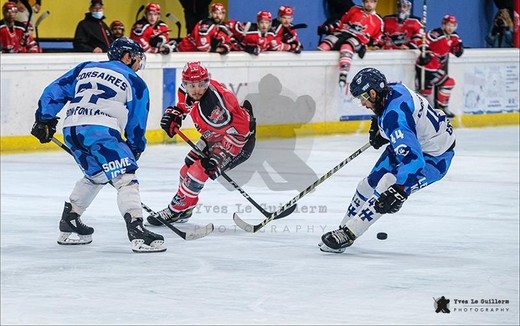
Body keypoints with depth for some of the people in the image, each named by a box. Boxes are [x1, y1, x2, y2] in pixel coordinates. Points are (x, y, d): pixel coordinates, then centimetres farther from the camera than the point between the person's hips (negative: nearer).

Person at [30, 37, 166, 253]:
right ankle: (136, 231, -25)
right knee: (125, 177, -9)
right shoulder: (135, 83, 11)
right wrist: (134, 150, 25)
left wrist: (45, 120, 28)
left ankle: (68, 223, 32)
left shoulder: (86, 68, 25)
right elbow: (136, 125, 13)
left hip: (71, 130, 7)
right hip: (100, 130, -7)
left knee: (95, 175, 28)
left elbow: (55, 91, 22)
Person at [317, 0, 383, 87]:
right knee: (324, 45, -28)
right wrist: (329, 28, 8)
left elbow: (375, 40, 14)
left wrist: (365, 47, -4)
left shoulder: (378, 21, 13)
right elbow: (342, 21, 23)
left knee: (346, 47, -40)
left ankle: (343, 76, -53)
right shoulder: (355, 10, 18)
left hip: (358, 39, -4)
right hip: (342, 33, 4)